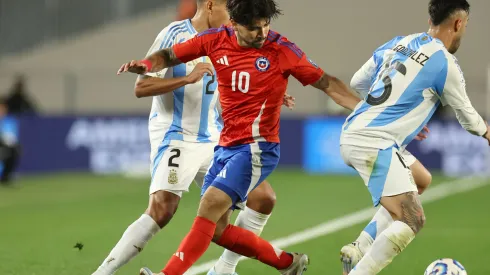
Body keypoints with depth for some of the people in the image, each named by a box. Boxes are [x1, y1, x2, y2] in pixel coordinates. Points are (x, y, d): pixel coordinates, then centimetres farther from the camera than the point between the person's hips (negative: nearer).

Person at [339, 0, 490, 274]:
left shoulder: (398, 44, 11)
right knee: (413, 220, -10)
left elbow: (357, 82, 22)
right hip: (375, 145, -9)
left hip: (352, 134, 9)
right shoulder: (445, 64, -9)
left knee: (417, 183, 26)